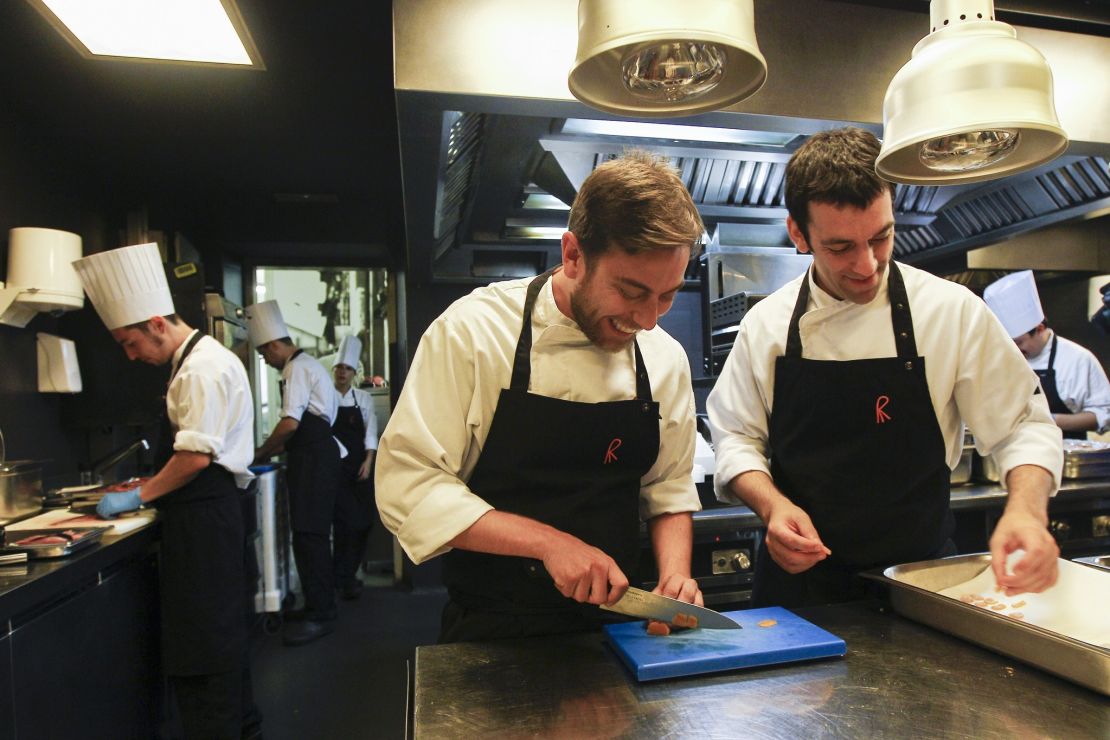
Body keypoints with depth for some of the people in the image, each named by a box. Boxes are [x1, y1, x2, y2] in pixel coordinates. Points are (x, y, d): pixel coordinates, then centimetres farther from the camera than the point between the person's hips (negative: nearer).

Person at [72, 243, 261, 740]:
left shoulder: (202, 367, -18)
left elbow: (196, 457, -22)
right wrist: (150, 490, 15)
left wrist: (139, 496, -10)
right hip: (208, 512, 10)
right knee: (218, 630, 19)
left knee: (202, 643, -1)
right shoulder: (199, 360, 14)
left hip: (203, 519, -10)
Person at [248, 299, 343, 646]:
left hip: (313, 460, -11)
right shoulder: (307, 365, 21)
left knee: (309, 535, -8)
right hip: (318, 455, 11)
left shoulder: (297, 369, -11)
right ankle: (321, 605, 24)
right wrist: (271, 451, 21)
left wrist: (260, 452, -5)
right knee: (312, 534, 15)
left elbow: (290, 424, -20)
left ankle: (319, 615, -2)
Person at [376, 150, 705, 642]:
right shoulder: (473, 331, -14)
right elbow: (407, 486, -15)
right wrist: (548, 541, -22)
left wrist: (674, 575, -9)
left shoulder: (665, 358, 0)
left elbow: (669, 490, 10)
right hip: (491, 631, -2)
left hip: (614, 624, 3)